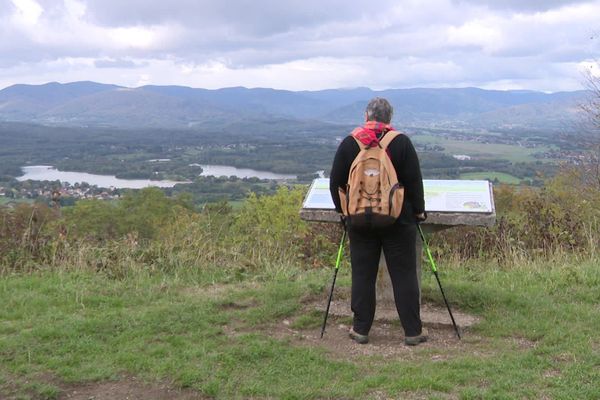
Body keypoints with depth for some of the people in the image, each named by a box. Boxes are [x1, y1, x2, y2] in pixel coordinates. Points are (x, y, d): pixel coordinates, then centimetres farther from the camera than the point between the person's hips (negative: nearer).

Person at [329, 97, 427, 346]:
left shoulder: (349, 143, 0)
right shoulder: (401, 143, -5)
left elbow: (336, 182, 5)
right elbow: (414, 181, -4)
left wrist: (342, 208, 19)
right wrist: (419, 210, 7)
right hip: (398, 220, -1)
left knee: (362, 274, 8)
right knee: (404, 274, 4)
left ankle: (360, 329, 14)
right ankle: (413, 331, 8)